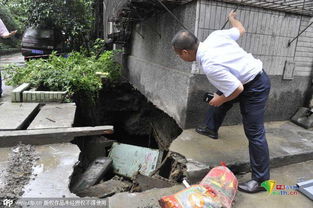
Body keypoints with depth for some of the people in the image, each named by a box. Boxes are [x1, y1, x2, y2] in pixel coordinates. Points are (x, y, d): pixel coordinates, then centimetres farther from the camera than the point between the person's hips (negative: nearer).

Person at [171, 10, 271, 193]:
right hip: (254, 74, 9)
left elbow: (237, 89, -28)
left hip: (255, 88, -9)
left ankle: (261, 180, 13)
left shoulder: (209, 65, -32)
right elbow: (241, 30, 10)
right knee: (221, 95, 22)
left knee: (254, 133, -2)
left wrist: (220, 100, -9)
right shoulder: (216, 35, -9)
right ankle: (211, 128, 42)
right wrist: (232, 17, 31)